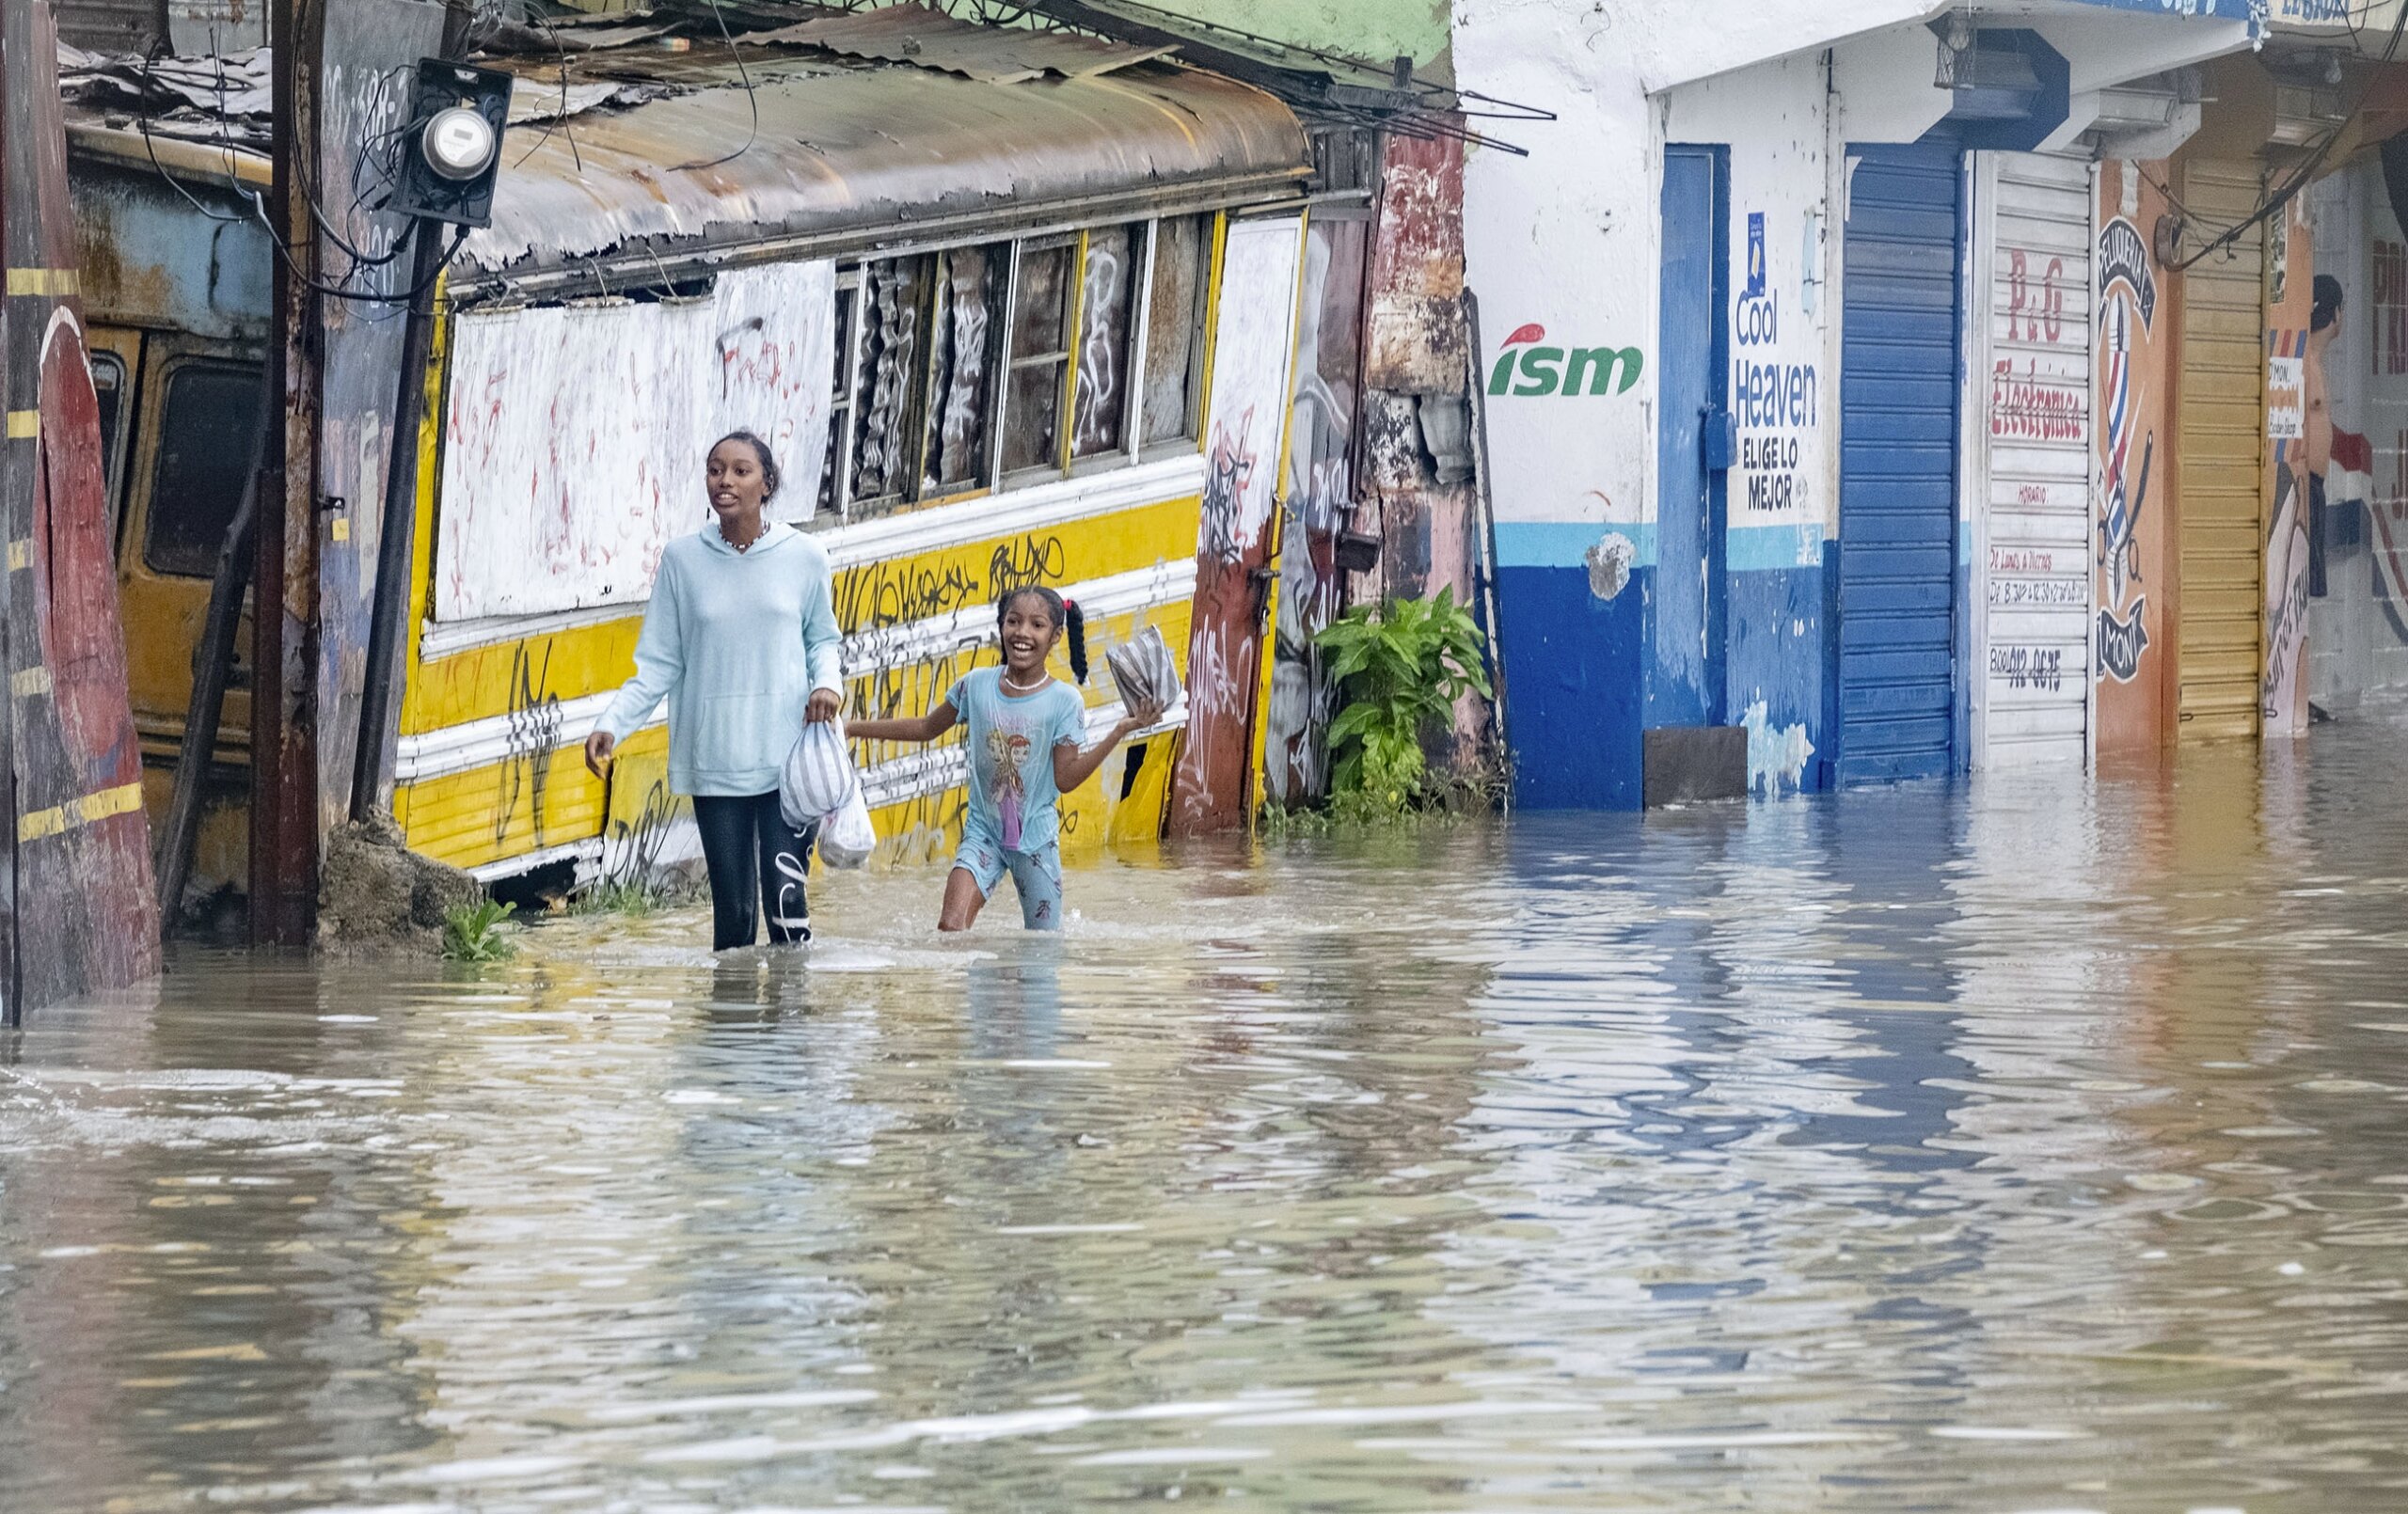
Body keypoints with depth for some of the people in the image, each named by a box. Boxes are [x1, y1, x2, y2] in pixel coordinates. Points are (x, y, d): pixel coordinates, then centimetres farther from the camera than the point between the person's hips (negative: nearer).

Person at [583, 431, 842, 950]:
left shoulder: (803, 556, 1)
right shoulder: (683, 559, 3)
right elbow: (660, 664, 6)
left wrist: (828, 682, -7)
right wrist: (612, 725, -6)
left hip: (788, 757, -1)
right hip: (715, 764, 1)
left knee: (786, 896, -11)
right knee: (732, 907, 1)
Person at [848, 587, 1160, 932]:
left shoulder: (1064, 701, -9)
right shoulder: (976, 686, -2)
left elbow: (1066, 777, -11)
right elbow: (927, 728, 12)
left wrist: (1120, 732, -19)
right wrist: (850, 728, 13)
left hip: (1036, 838, -1)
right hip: (983, 832, 1)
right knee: (950, 928, -17)